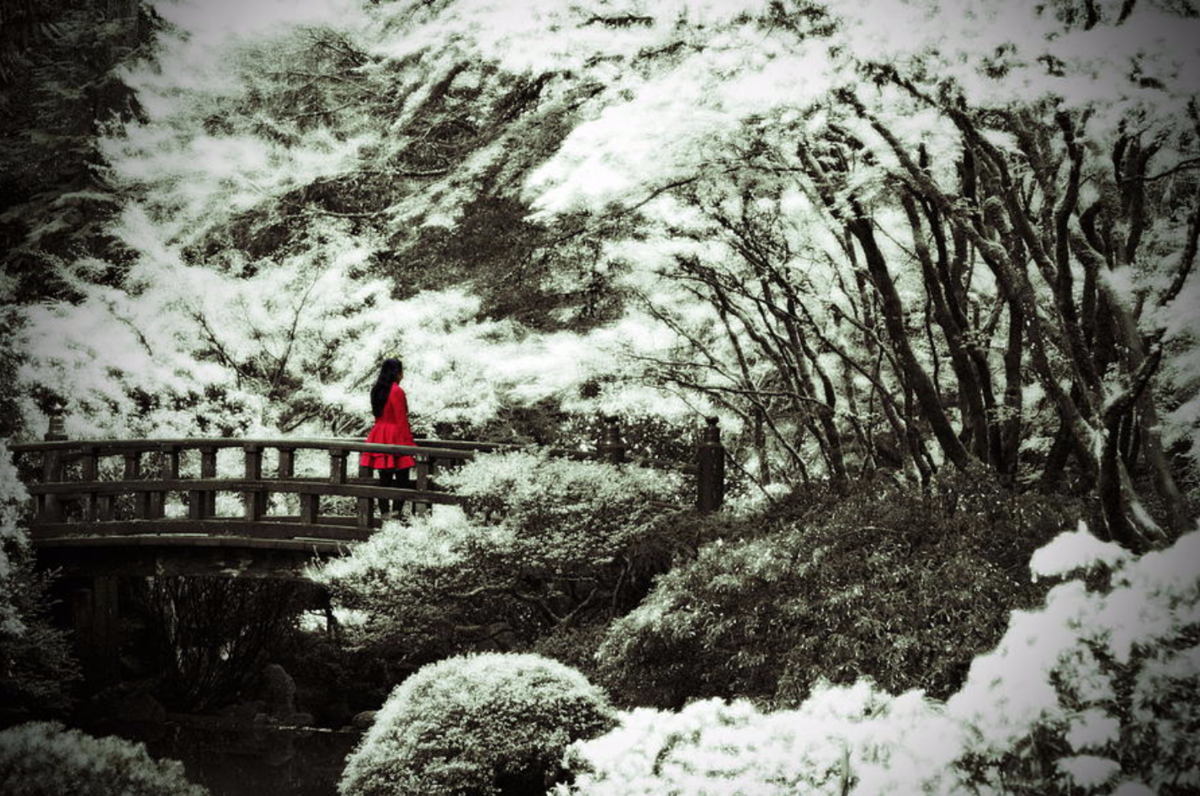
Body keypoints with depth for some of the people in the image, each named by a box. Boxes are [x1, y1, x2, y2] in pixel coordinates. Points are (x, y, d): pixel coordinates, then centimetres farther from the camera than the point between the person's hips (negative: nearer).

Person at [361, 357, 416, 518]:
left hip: (379, 436, 8)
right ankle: (397, 511, -7)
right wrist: (409, 441, -9)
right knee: (401, 478, -2)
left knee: (384, 478, 10)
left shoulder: (377, 390, 10)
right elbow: (401, 420, -15)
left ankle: (384, 512, 11)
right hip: (395, 437, -8)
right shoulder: (397, 391, -14)